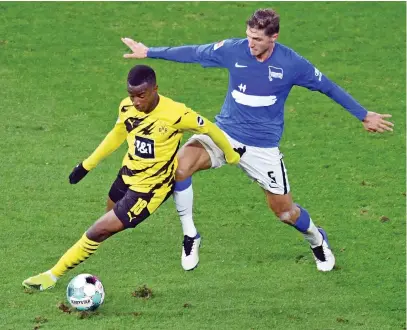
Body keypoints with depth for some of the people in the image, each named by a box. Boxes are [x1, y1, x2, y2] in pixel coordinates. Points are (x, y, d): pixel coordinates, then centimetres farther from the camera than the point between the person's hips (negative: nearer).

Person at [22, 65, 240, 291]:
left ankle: (53, 275, 1)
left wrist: (232, 157, 4)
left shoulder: (175, 114, -28)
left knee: (99, 231, -10)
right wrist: (87, 164, 16)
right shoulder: (127, 107, -10)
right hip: (127, 176, 6)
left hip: (150, 187, -6)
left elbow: (209, 128, -12)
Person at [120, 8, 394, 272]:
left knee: (284, 210, 4)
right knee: (180, 166, -26)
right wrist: (149, 52, 9)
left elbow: (328, 87, 0)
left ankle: (318, 241, 40)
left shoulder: (292, 63, -14)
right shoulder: (233, 50, -11)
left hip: (264, 146, -1)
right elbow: (193, 53, 3)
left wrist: (364, 116, 6)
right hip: (225, 133, 1)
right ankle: (190, 236, -8)